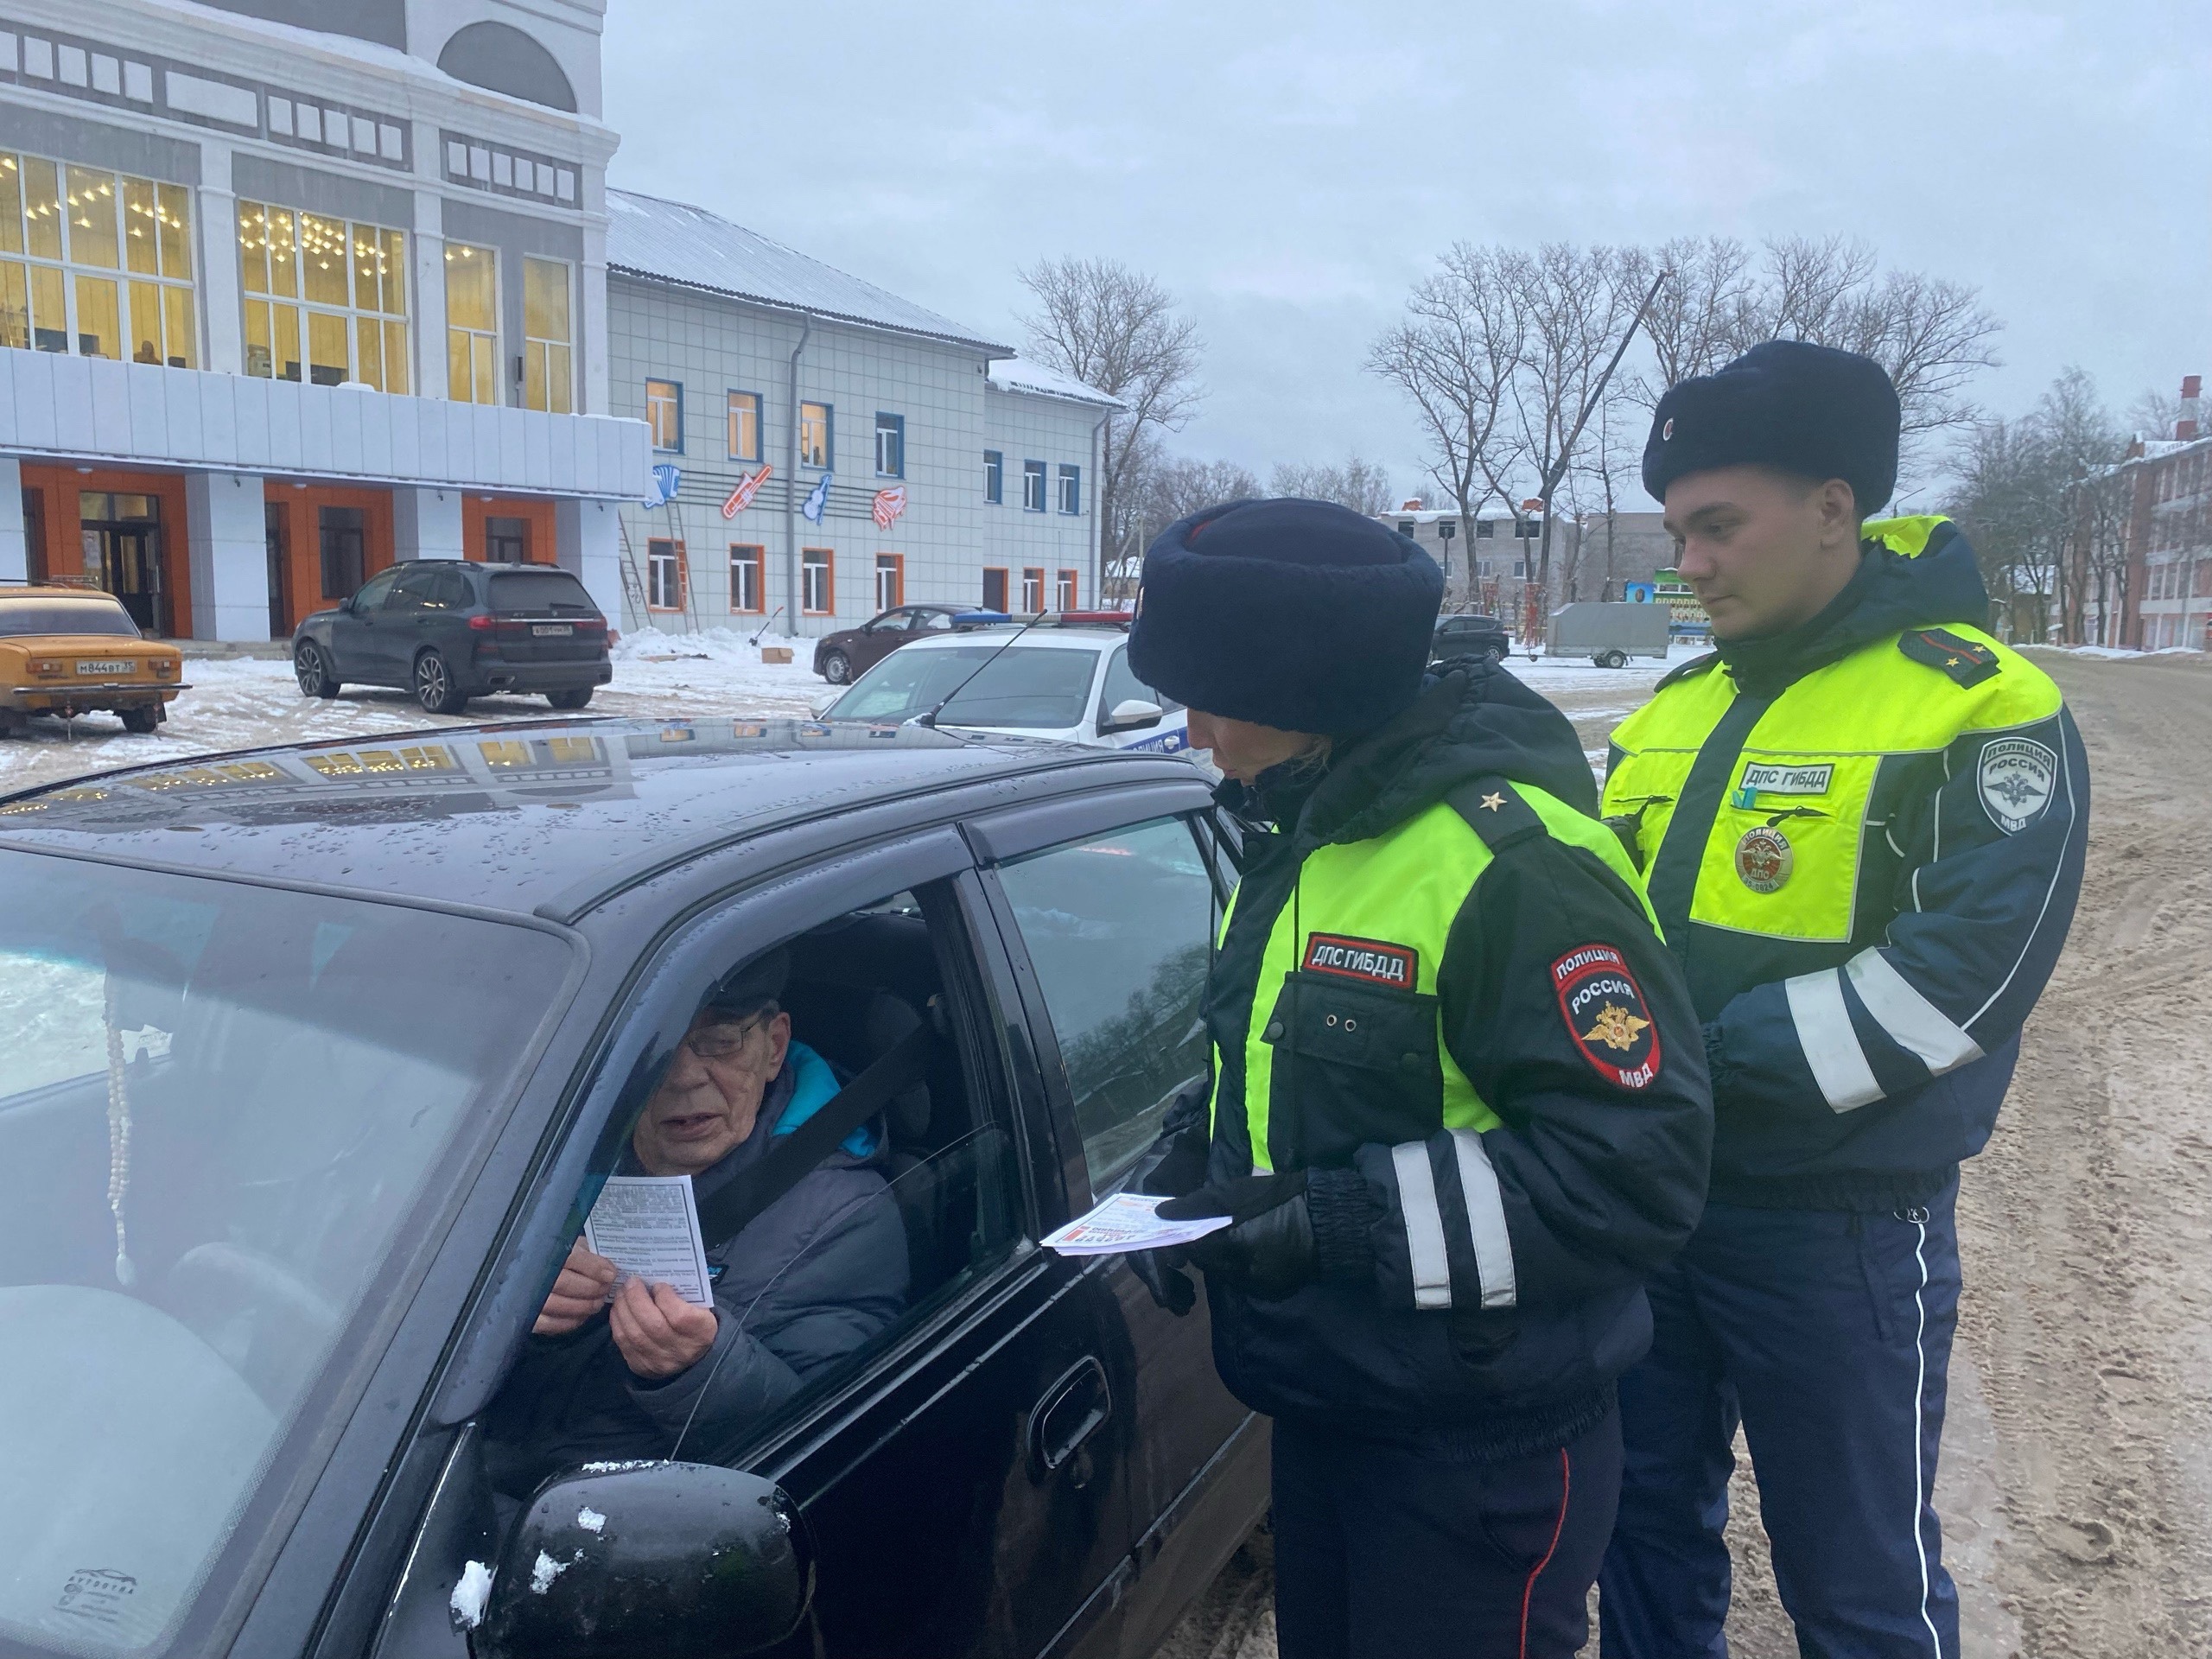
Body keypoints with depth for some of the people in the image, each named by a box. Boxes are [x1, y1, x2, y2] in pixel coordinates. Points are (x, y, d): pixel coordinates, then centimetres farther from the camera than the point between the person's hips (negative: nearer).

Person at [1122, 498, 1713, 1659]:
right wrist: (1196, 1149, -1)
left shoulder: (1509, 856, -24)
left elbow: (1639, 1166, -25)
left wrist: (1346, 1220, -27)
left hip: (1480, 1456, -8)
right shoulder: (1304, 833, 6)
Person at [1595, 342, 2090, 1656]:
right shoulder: (1675, 709, 8)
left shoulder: (1983, 712, -13)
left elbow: (1962, 978, -22)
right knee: (1649, 1525, 20)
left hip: (1837, 1230, -6)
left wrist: (1693, 1061, -22)